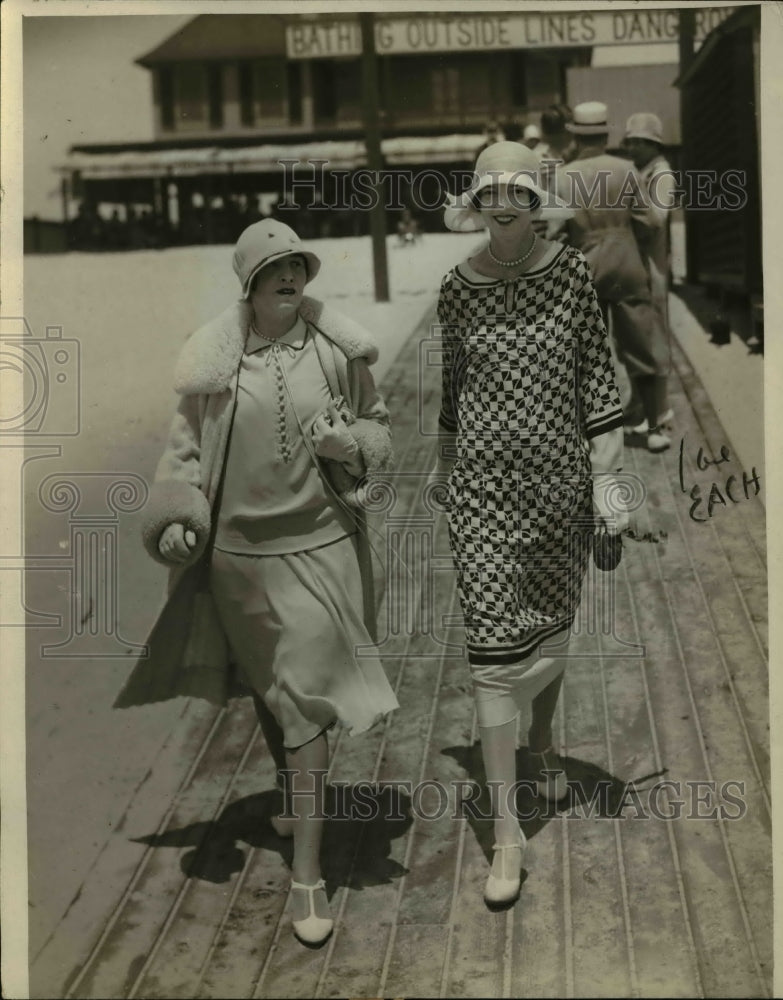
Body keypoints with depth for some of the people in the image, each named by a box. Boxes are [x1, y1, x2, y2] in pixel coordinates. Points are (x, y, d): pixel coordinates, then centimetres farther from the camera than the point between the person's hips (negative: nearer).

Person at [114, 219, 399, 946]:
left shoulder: (337, 350, -5)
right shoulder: (214, 359, -5)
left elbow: (378, 428, 7)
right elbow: (187, 446, 4)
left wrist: (349, 442, -15)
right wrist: (175, 516, -10)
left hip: (318, 545, -2)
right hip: (238, 549, 2)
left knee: (305, 699, -3)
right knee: (267, 690, 18)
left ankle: (307, 874, 5)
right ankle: (301, 801, 48)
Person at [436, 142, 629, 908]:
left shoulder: (571, 276, -5)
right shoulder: (458, 289, -2)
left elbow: (598, 383, -3)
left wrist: (606, 480, -5)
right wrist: (443, 464, 21)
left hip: (561, 479, 1)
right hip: (485, 485, 0)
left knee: (551, 628, 16)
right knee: (494, 645, -4)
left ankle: (543, 743, 46)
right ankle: (506, 829, 1)